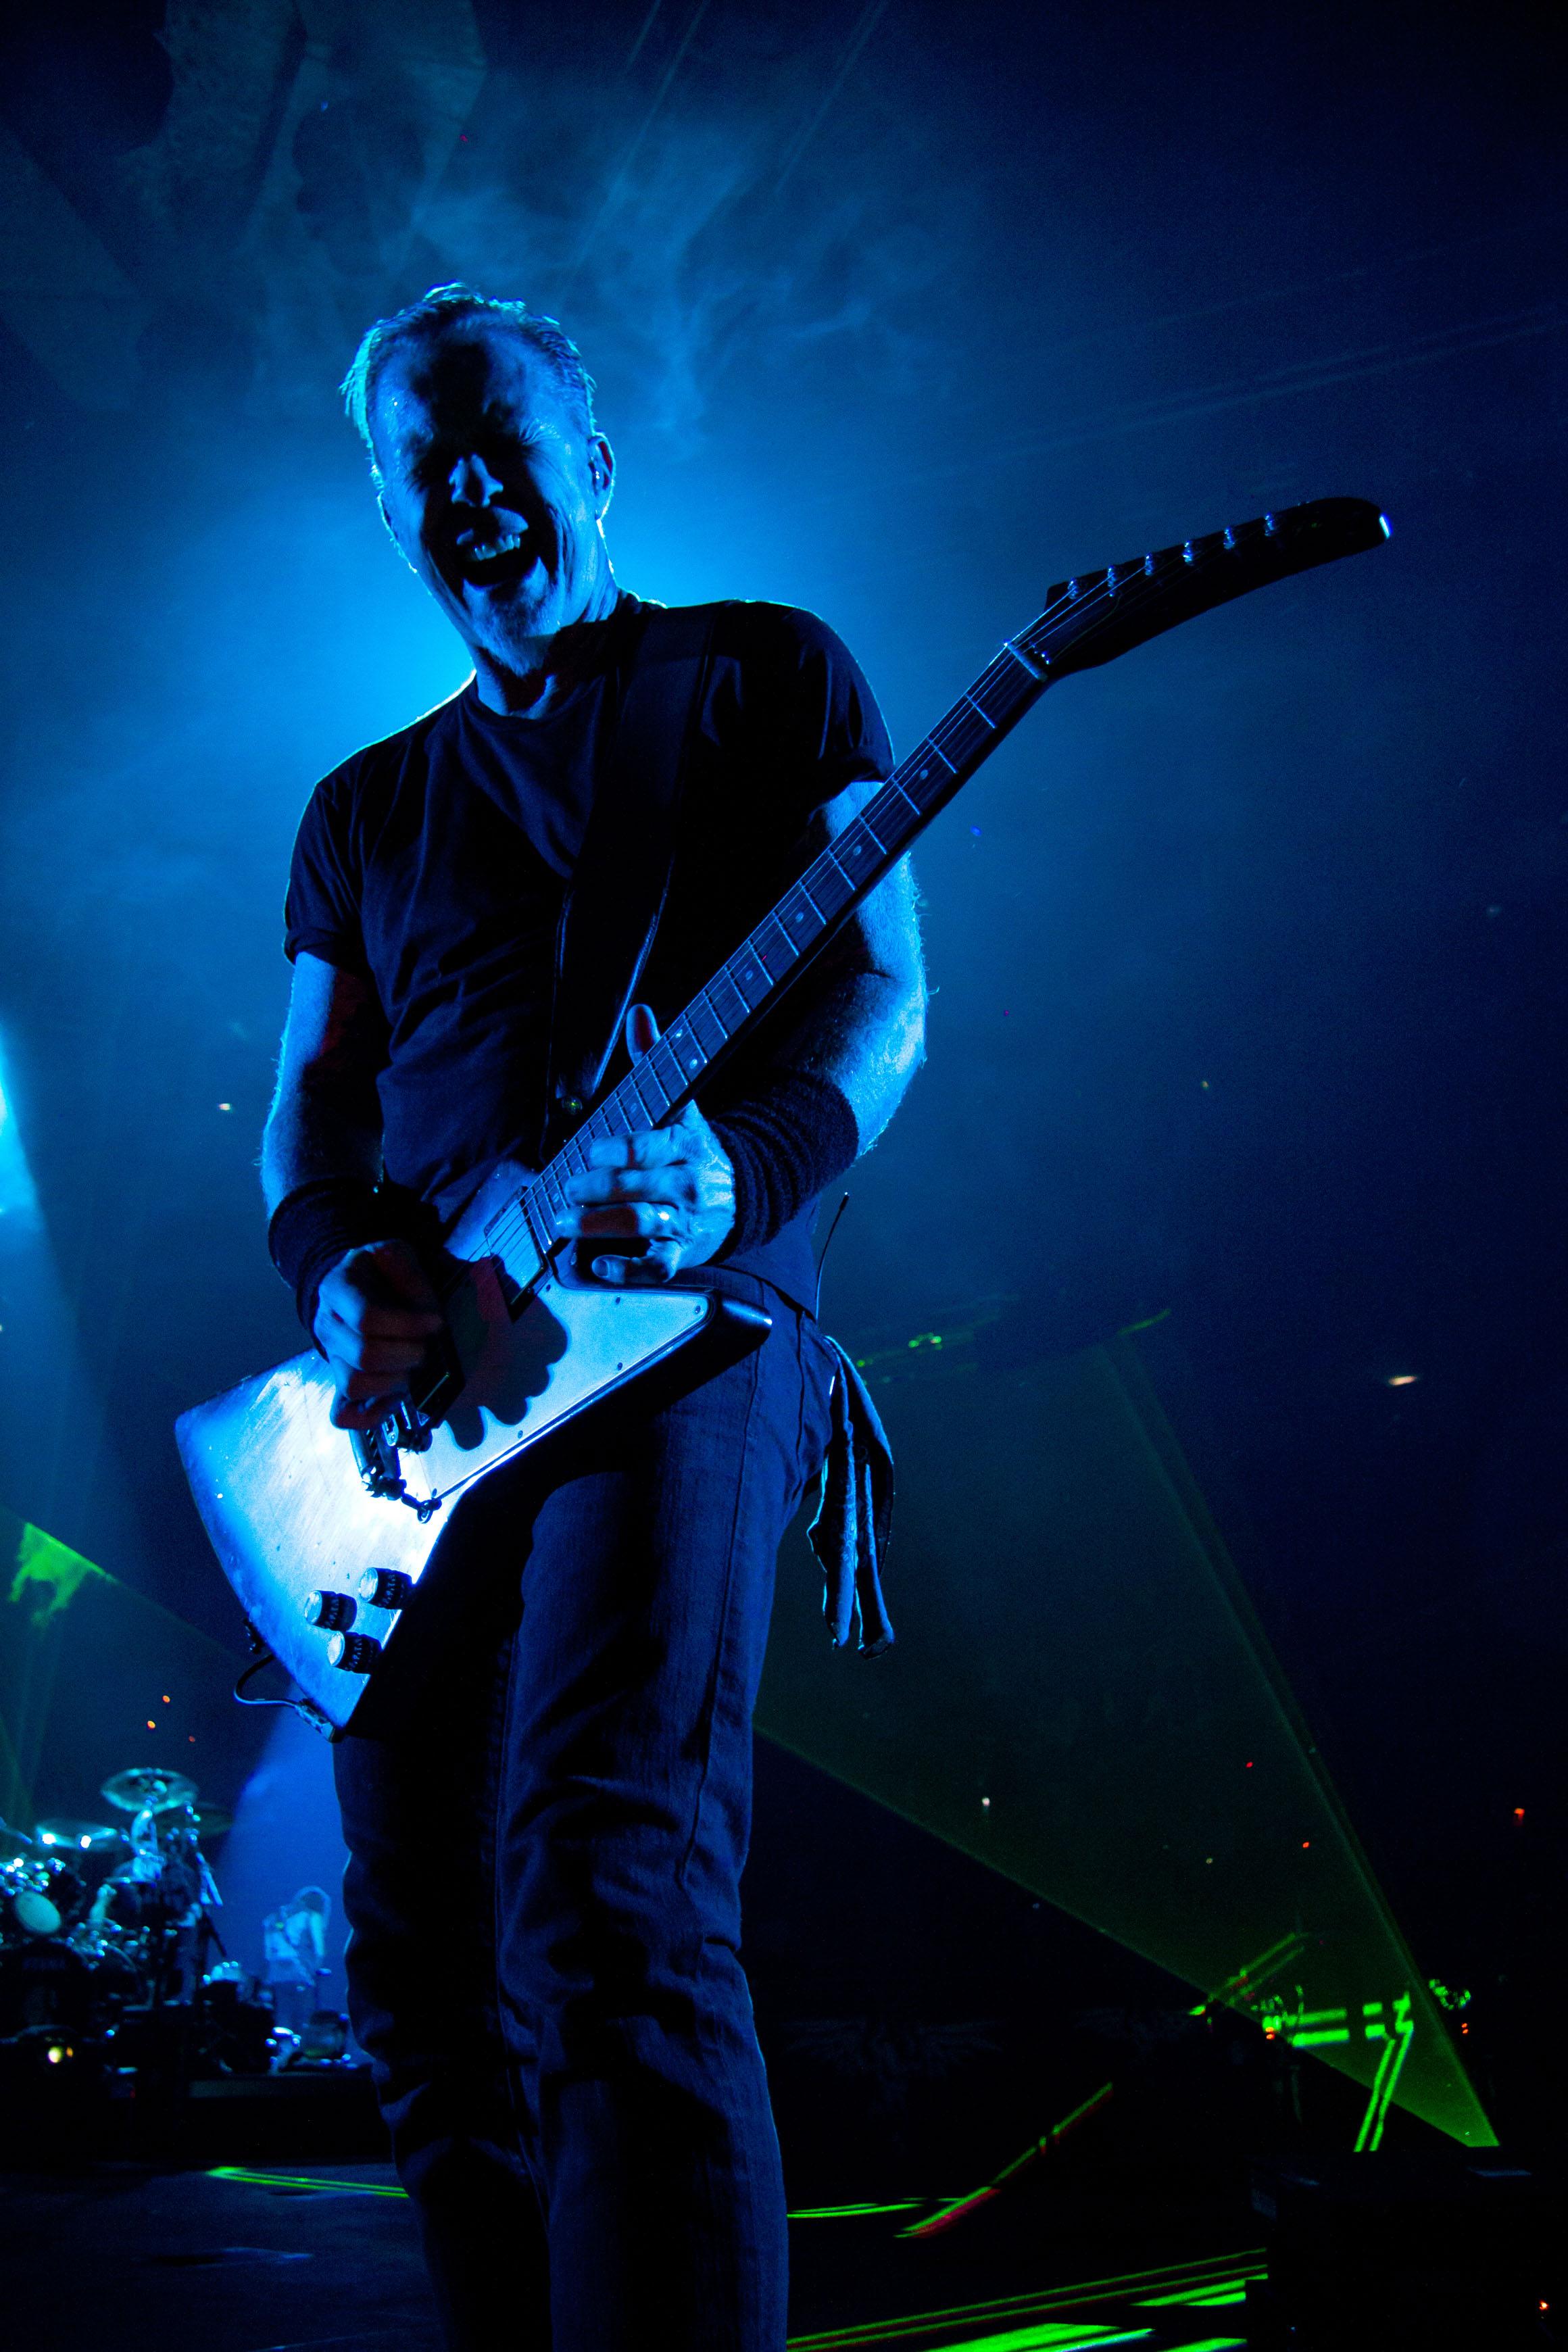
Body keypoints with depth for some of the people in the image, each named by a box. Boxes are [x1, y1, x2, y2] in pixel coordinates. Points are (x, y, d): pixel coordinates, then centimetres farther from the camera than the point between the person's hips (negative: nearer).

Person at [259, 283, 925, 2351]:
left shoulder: (769, 673, 12)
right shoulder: (366, 806, 25)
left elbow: (884, 991, 2)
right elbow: (310, 1095, 20)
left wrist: (739, 1168, -19)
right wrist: (335, 1267, -3)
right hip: (416, 1374, 6)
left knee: (607, 1887, -27)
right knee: (425, 1977, 6)